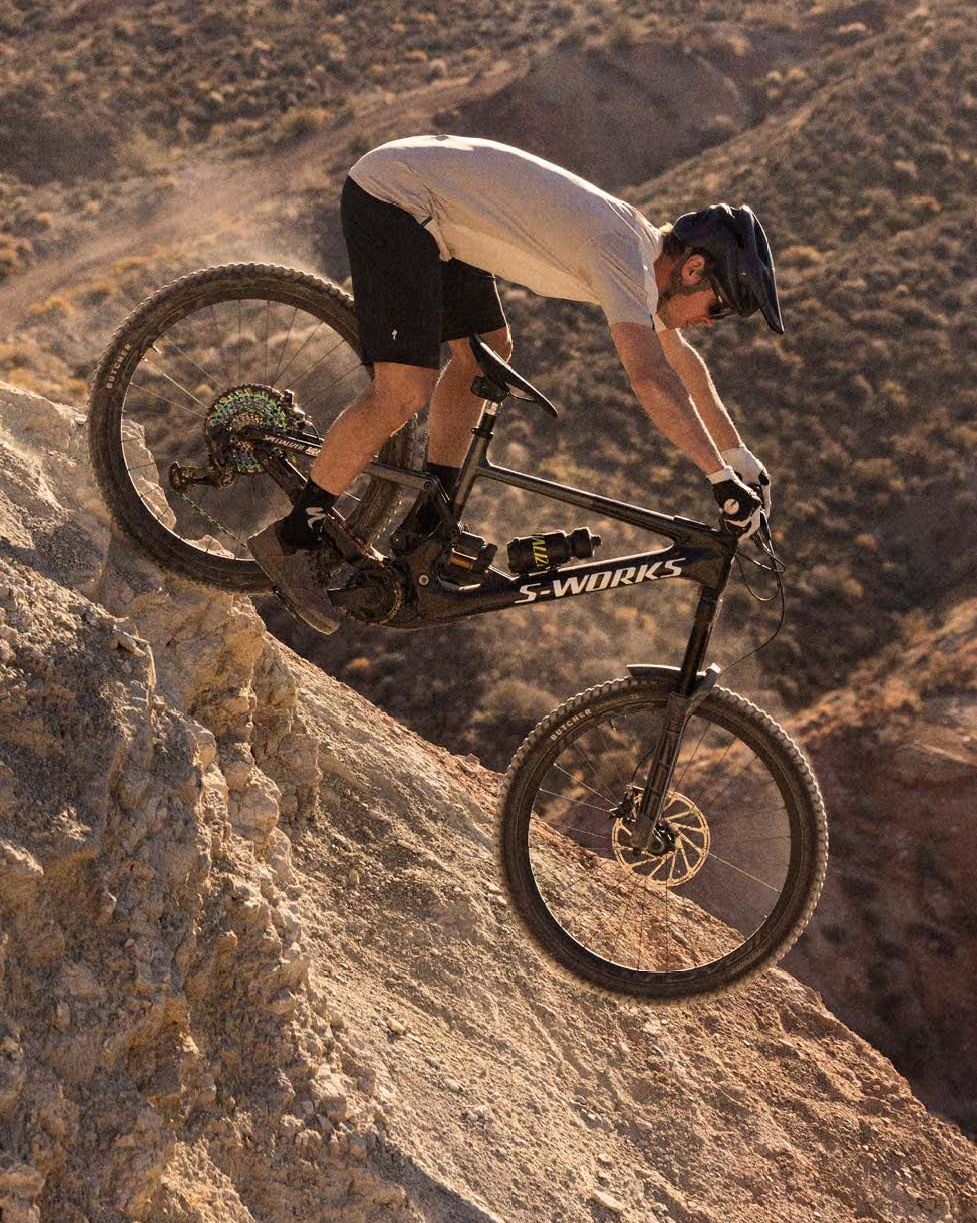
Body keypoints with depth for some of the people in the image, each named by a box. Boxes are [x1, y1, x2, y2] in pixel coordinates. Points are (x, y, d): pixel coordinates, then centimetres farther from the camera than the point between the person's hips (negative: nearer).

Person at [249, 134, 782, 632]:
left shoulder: (646, 247, 9)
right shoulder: (623, 252, -20)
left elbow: (682, 360, 22)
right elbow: (652, 379, -33)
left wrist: (741, 457, 24)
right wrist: (724, 479, -28)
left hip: (422, 209, 10)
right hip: (390, 193, -10)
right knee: (406, 389, -17)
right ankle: (292, 536, -5)